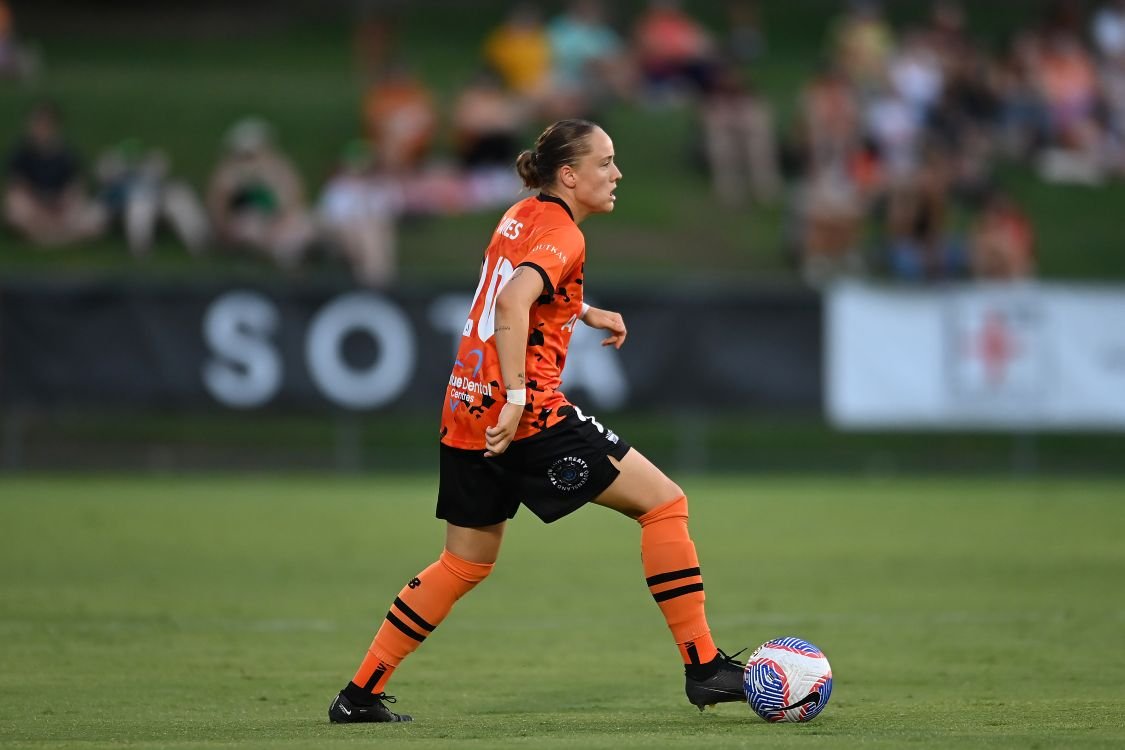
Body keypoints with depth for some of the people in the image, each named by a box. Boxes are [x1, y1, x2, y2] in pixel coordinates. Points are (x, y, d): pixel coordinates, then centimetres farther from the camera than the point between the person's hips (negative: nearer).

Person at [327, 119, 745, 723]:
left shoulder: (521, 216, 16)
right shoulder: (561, 234, -11)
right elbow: (512, 302, -28)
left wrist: (585, 313, 27)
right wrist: (516, 394, -31)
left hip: (466, 412, 9)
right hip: (527, 417, -9)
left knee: (466, 563, 20)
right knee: (664, 502, -3)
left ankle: (360, 695, 19)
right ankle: (703, 668, -6)